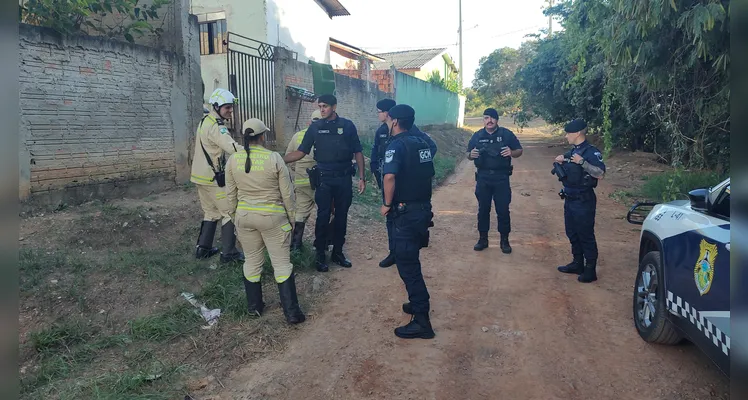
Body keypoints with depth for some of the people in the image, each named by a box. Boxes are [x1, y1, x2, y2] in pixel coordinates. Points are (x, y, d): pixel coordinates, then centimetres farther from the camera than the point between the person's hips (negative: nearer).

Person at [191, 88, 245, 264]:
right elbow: (232, 147, -35)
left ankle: (203, 248, 24)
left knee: (211, 212, 19)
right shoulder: (216, 126, -20)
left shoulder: (205, 121, 12)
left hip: (201, 175, 9)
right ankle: (229, 253, 3)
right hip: (213, 177, -9)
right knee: (229, 213, -1)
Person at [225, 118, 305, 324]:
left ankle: (254, 306, 28)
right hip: (272, 217, -3)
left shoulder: (233, 160, -3)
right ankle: (291, 312, 7)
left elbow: (231, 194, 5)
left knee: (252, 261, 18)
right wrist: (291, 217, 5)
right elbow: (287, 193, -8)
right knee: (282, 263, 4)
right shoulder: (274, 158, -13)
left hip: (244, 216, 4)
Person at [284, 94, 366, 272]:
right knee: (323, 217, 1)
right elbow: (300, 152, 1)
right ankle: (320, 255, 13)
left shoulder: (347, 125, 1)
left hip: (344, 178, 1)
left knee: (341, 216, 9)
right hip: (324, 179, -1)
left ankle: (337, 252, 23)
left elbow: (358, 152, 4)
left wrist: (361, 177, -1)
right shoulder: (315, 127, 1)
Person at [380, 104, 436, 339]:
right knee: (411, 260, 24)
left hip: (405, 213, -9)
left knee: (407, 265, -1)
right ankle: (418, 303, 37)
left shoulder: (396, 145, -15)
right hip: (423, 209, 9)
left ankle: (421, 321, 4)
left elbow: (389, 177, -30)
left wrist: (387, 204, -17)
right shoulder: (422, 143, 11)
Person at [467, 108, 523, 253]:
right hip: (483, 178, 2)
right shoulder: (477, 136, 6)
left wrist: (512, 152, -19)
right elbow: (468, 154, 12)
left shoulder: (507, 134, -1)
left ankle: (504, 240, 15)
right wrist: (471, 155, -12)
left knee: (503, 210, 2)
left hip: (501, 178, -2)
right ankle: (483, 239, 21)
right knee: (483, 209, 9)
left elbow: (519, 150, 4)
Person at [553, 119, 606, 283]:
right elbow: (564, 172, 21)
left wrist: (582, 162, -30)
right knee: (572, 234, 16)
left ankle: (590, 270, 6)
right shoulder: (572, 151, 11)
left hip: (583, 201, -9)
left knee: (586, 235, -3)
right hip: (570, 199, 9)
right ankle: (577, 264, 28)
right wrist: (560, 162, 2)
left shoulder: (591, 152, -14)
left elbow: (600, 174, -25)